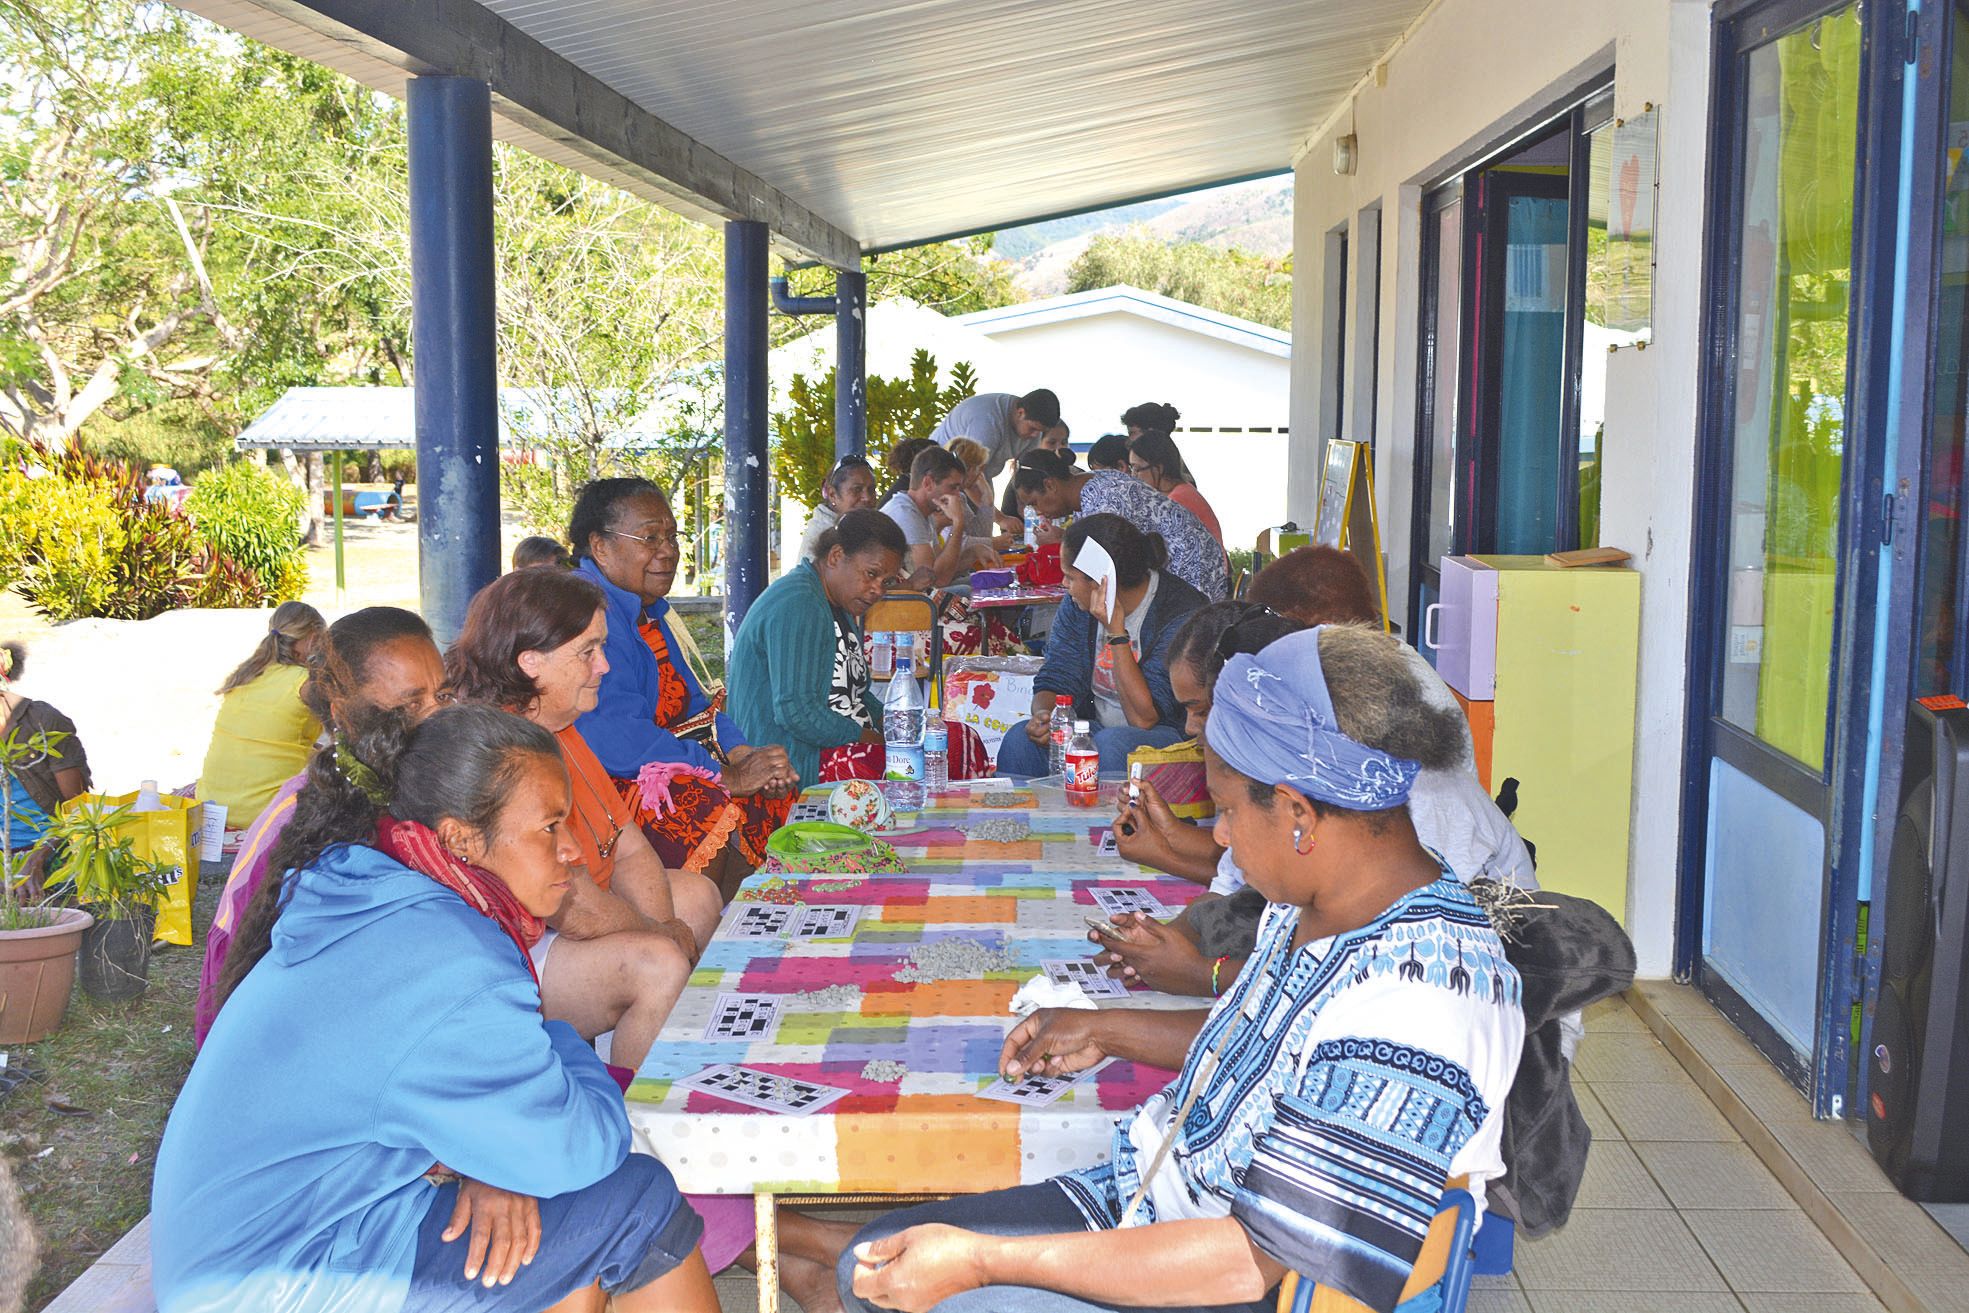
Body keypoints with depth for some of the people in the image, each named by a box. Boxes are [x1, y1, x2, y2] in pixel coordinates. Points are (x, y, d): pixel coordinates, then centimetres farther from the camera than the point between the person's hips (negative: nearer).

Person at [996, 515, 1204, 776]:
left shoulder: (1182, 615, -19)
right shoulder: (1077, 605, 1)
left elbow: (1143, 718, -23)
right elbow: (1056, 681, 4)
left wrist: (1116, 631, -27)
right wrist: (1043, 715, -20)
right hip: (1096, 726, 5)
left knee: (1110, 744, -37)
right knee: (1019, 740, -23)